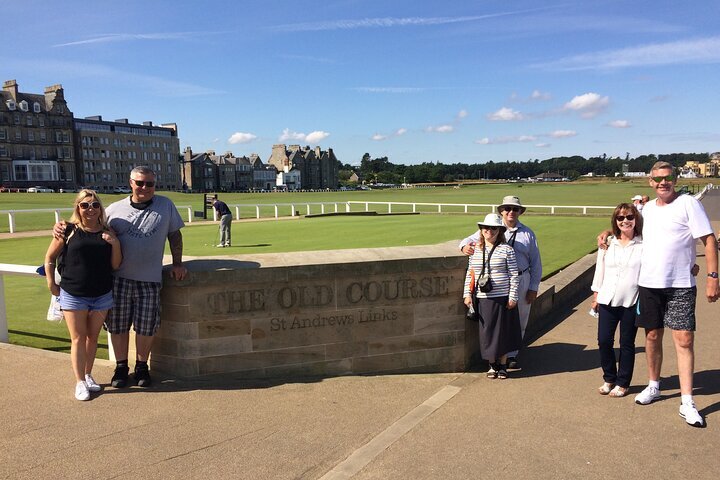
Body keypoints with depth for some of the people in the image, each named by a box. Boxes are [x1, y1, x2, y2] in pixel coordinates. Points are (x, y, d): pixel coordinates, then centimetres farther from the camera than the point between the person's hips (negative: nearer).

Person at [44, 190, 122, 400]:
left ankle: (88, 375, 29)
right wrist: (51, 284, 0)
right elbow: (49, 258, 3)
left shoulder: (107, 232, 1)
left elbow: (116, 265, 0)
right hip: (73, 295, -2)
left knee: (92, 337, 14)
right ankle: (80, 382, 12)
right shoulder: (68, 231, -6)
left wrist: (115, 244, -14)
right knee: (78, 338, 4)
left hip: (102, 295, 3)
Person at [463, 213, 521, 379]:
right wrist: (467, 294, 2)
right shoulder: (475, 250, 8)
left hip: (503, 298, -2)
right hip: (483, 299, 3)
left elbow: (514, 275, -3)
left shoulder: (506, 249, -2)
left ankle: (503, 365, 21)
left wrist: (513, 296, -7)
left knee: (504, 331, 6)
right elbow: (470, 273, 11)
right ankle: (492, 365, 22)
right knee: (487, 332, 6)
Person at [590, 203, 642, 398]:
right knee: (604, 340, 4)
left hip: (632, 302, -3)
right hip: (607, 300, 3)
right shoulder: (607, 244, 6)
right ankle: (609, 379, 24)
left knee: (627, 343, 8)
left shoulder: (644, 245, -5)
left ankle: (622, 383, 22)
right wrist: (596, 296, 10)